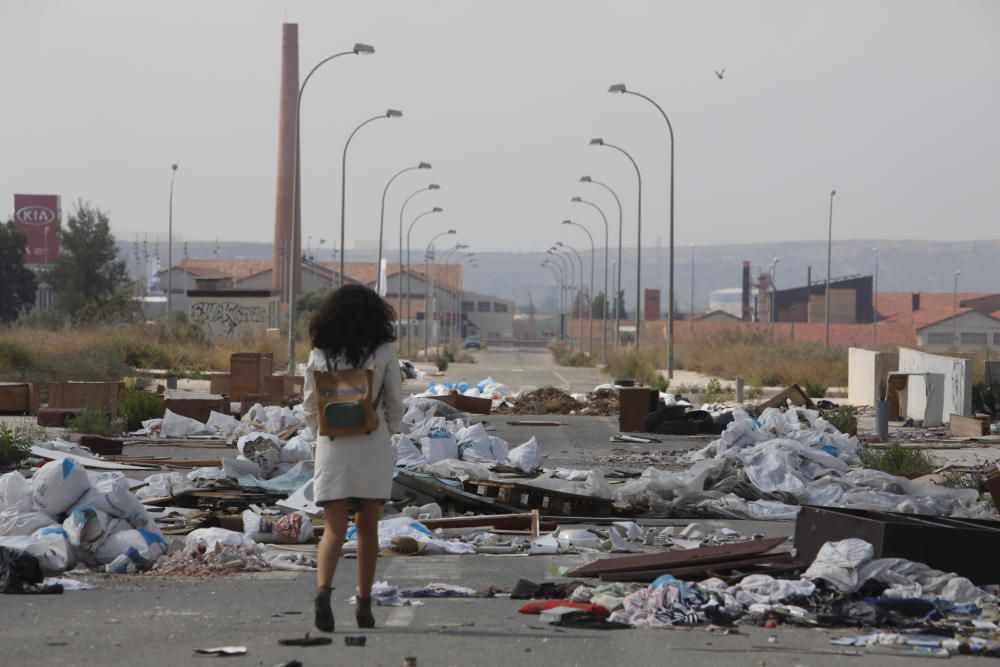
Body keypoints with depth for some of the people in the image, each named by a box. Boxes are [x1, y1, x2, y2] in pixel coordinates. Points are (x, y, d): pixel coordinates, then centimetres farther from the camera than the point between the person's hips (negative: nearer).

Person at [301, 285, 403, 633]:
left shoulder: (320, 355, 0)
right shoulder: (383, 353, -3)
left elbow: (308, 406, 4)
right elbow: (396, 405, 2)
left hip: (332, 448, 0)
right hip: (372, 448, 0)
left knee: (334, 528, -1)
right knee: (367, 528, 11)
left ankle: (323, 590, -26)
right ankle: (364, 603, 14)